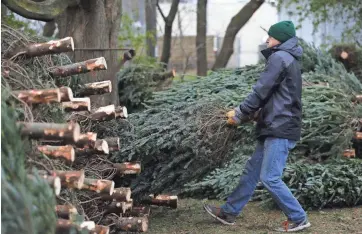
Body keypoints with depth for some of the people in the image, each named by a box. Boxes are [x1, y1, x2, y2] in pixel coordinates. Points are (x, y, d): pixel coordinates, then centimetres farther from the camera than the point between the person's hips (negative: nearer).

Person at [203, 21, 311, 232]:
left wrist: (239, 116, -1)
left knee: (269, 178, -9)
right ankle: (229, 212, 19)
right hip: (277, 127, 10)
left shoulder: (279, 57, -11)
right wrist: (245, 113, 11)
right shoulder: (289, 59, 20)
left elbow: (261, 91, -13)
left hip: (280, 129, -10)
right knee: (252, 171, 13)